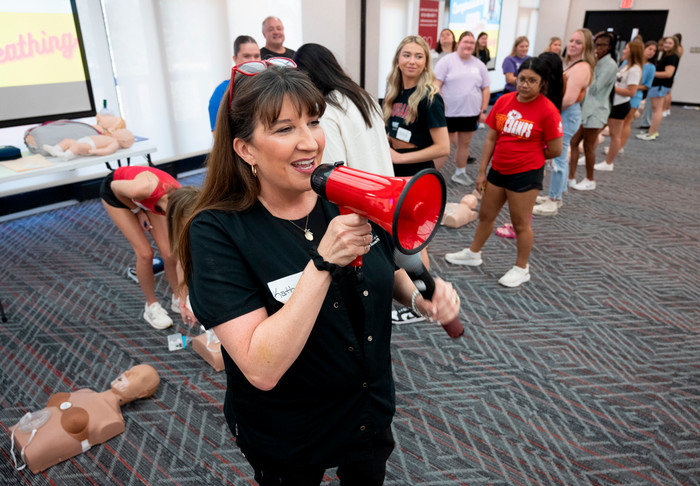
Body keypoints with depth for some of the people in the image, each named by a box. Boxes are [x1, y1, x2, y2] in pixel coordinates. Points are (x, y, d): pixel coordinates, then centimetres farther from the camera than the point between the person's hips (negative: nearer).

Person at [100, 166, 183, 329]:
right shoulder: (143, 189, -46)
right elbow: (115, 186, -20)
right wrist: (137, 211, -12)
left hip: (147, 199, 3)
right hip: (114, 192, -3)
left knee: (169, 253, -9)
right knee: (145, 253, -13)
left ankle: (178, 299, 16)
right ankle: (151, 306, 9)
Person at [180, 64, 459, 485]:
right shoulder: (217, 231, -25)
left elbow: (389, 271, 6)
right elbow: (262, 369, -32)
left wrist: (421, 295, -15)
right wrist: (324, 261, -38)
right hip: (285, 441, -3)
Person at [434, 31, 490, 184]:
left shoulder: (479, 65, 9)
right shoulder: (447, 61, -5)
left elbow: (485, 89, 13)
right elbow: (436, 84, -10)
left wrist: (483, 110, 7)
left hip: (470, 113, 5)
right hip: (449, 113, -5)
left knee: (465, 144, 13)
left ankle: (460, 173, 29)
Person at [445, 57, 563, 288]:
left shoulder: (547, 110, -14)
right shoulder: (503, 101, -1)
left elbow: (555, 150, -9)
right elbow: (491, 139, 2)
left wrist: (529, 156, 4)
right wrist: (482, 171, 2)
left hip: (526, 174, -5)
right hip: (498, 170, 5)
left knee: (520, 223, 6)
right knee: (485, 215, 19)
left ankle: (521, 268, 25)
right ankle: (473, 253, 39)